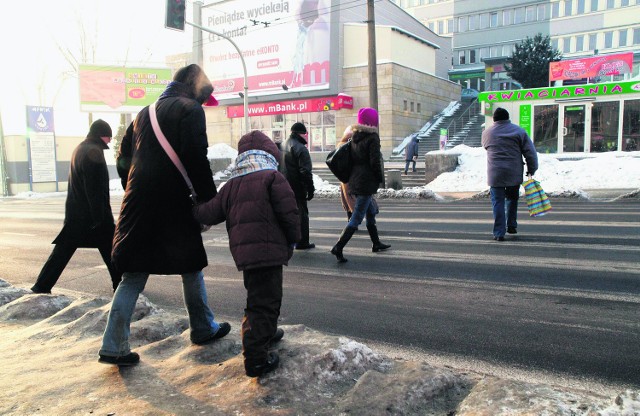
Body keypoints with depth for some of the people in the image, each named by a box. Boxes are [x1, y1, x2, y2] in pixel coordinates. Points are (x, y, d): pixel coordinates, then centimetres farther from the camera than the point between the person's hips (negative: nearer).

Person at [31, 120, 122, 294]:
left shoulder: (80, 149, 14)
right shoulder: (93, 152, -16)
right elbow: (95, 190, -20)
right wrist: (100, 218, -19)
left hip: (74, 213, 8)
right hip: (92, 213, -8)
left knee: (63, 250, 10)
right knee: (110, 249, 5)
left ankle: (41, 286, 11)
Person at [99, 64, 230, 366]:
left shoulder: (145, 113, 19)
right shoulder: (190, 109, -3)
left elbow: (124, 158, 19)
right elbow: (195, 159, -16)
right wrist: (209, 200, -9)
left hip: (138, 204, 6)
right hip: (173, 205, -6)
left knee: (134, 275, 9)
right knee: (191, 267, 12)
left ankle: (114, 347, 9)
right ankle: (203, 329, 26)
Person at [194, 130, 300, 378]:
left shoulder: (231, 185, 14)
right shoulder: (273, 178, -5)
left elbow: (209, 213, 12)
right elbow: (289, 213, -12)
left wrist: (195, 210, 33)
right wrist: (292, 239, 3)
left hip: (242, 251, 7)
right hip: (268, 250, -7)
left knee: (258, 296, 25)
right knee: (264, 302, -2)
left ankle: (266, 333, 46)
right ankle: (256, 359, -1)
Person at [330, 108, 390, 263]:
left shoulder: (355, 137, 9)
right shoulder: (372, 138, -13)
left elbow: (351, 159, 12)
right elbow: (375, 162, -16)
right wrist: (380, 179, -3)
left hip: (354, 180, 8)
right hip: (367, 182, -8)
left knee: (371, 212, 22)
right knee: (356, 218, -5)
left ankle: (376, 243, 34)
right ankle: (338, 247, -9)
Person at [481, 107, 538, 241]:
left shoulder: (487, 133, 6)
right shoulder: (519, 131, 3)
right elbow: (530, 152, 0)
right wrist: (532, 169, 8)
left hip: (495, 174, 0)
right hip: (514, 174, 1)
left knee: (498, 202, 2)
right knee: (512, 199, 20)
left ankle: (499, 233, -1)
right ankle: (511, 226, 27)